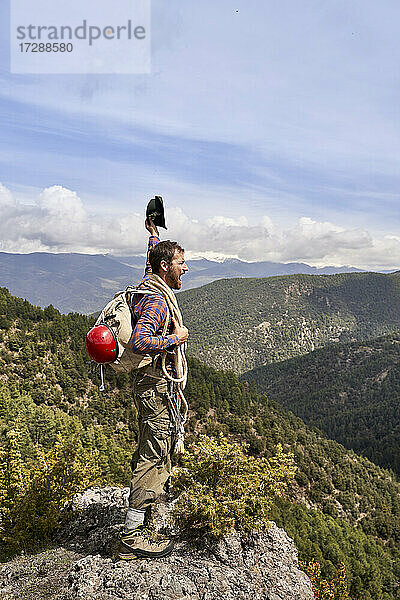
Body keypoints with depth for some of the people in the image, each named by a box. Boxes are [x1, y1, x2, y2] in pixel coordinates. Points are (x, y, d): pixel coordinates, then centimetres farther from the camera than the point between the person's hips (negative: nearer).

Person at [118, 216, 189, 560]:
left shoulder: (150, 284, 11)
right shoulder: (157, 301, -19)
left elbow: (153, 259, 33)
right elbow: (139, 342, -32)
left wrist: (154, 232, 43)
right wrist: (175, 339, -20)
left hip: (152, 385, 10)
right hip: (156, 385, -10)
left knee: (150, 456, 18)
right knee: (154, 457, -4)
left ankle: (137, 528, 31)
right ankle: (133, 537, 4)